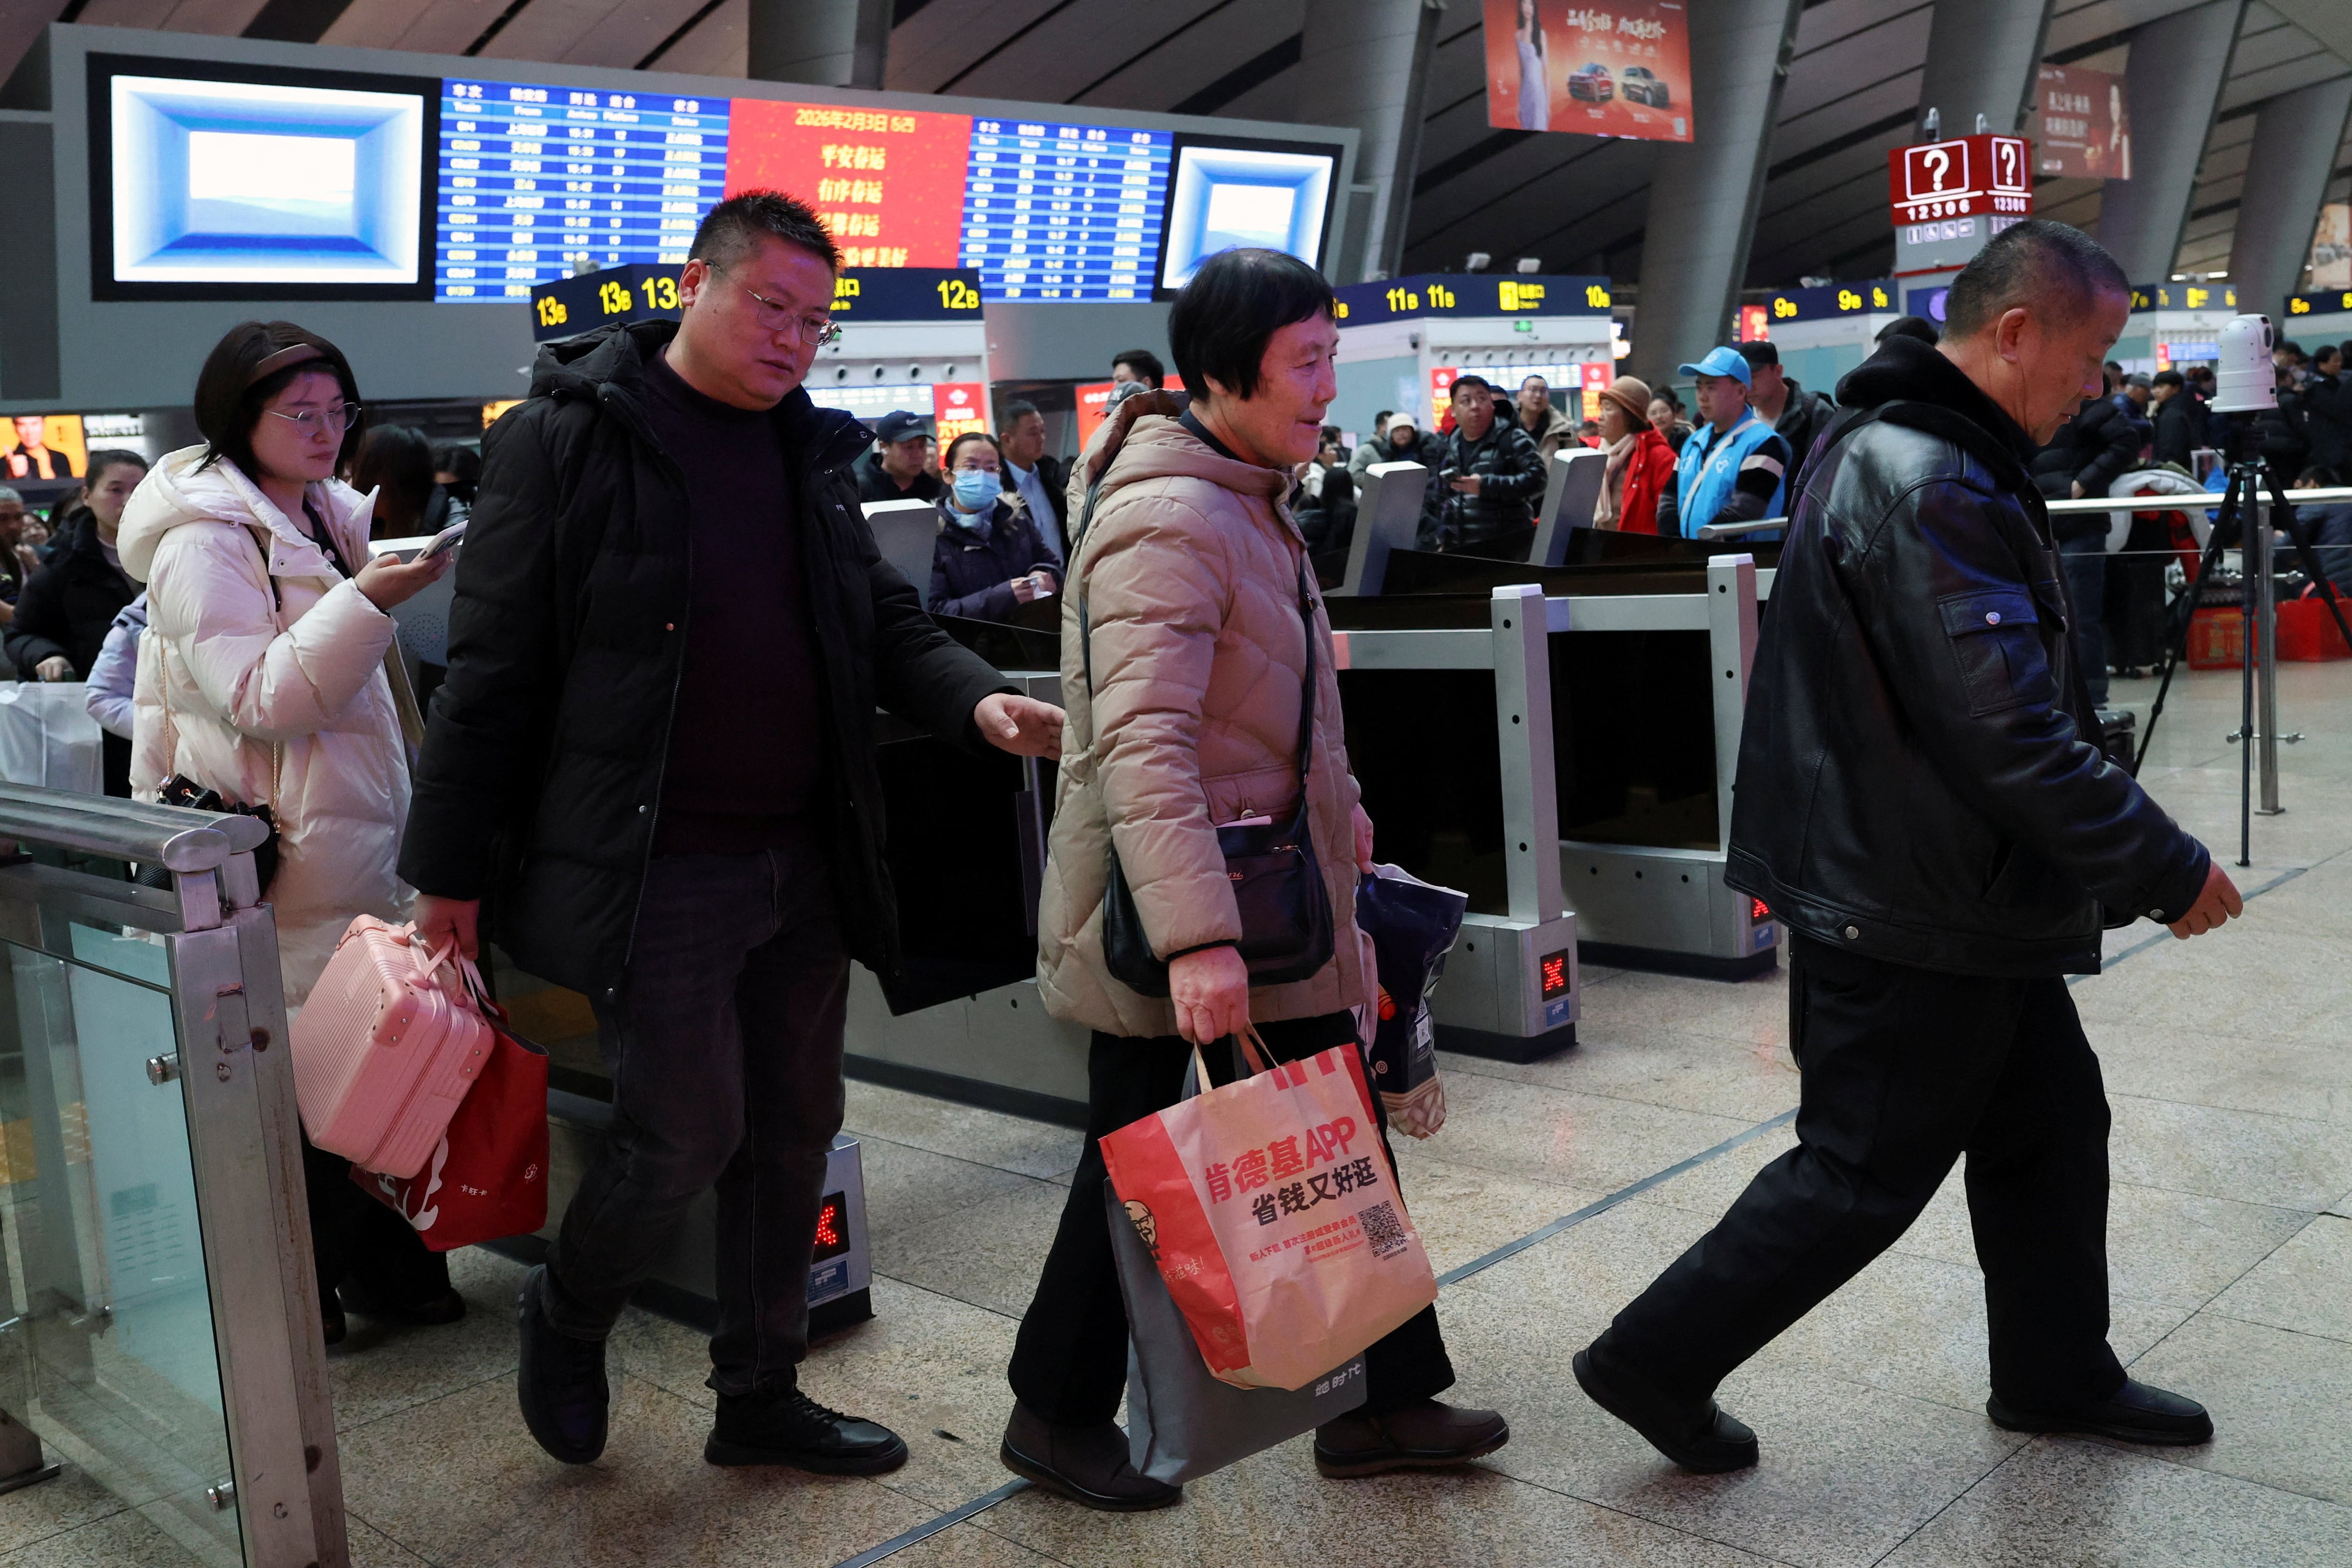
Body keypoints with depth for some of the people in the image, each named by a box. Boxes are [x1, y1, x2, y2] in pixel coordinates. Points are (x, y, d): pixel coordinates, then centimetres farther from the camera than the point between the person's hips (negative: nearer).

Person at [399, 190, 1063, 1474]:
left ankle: (761, 1396, 30)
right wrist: (451, 867, -6)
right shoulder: (567, 439, -7)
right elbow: (495, 667, -7)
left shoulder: (808, 451, 11)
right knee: (688, 1130, -3)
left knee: (794, 1134, 12)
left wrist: (978, 701, -8)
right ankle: (566, 1315, 29)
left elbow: (885, 623, 13)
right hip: (652, 872, -6)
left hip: (804, 864, 6)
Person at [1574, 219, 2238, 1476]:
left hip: (1957, 894, 10)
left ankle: (2056, 1374, 37)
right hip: (1911, 913, -10)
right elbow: (2010, 733, -28)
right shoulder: (1926, 487, -24)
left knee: (2049, 1124, 20)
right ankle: (1657, 1363, 15)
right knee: (1864, 1173, 2)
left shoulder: (1912, 453, 11)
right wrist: (2166, 872, -18)